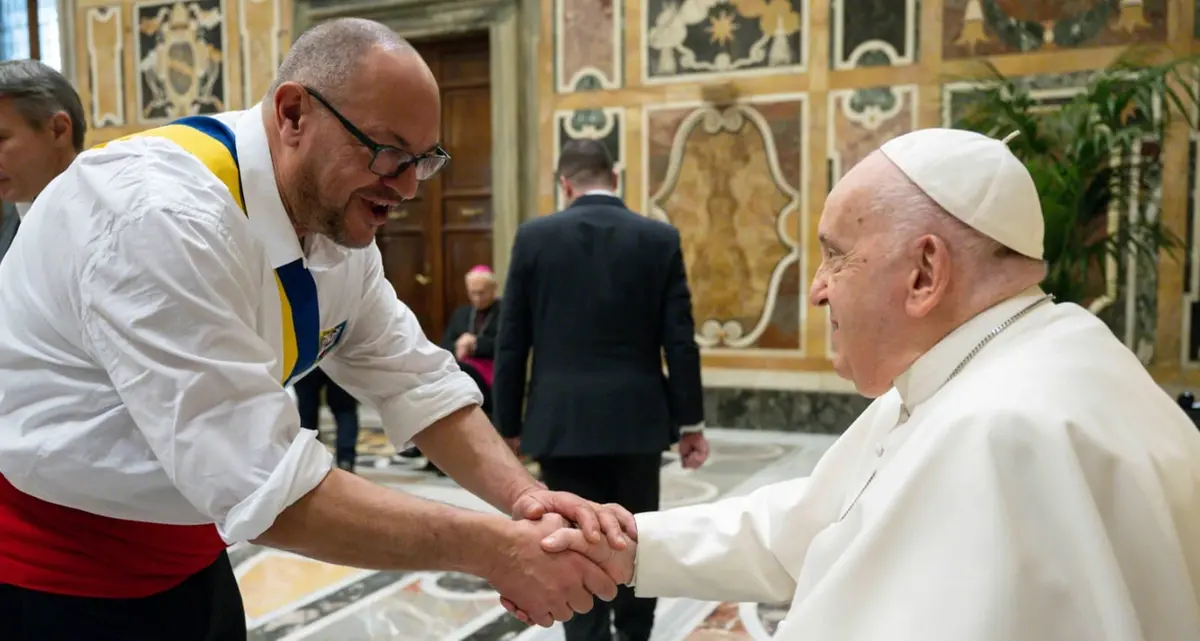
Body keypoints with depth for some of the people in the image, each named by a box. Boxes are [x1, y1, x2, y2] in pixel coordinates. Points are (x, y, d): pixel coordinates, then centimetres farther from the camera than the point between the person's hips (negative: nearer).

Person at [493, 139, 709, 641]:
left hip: (563, 421, -1)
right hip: (637, 418, 2)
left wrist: (508, 424, 7)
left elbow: (511, 343, -2)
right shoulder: (660, 239, -1)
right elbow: (680, 341, -3)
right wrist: (691, 422, 6)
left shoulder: (534, 237, -3)